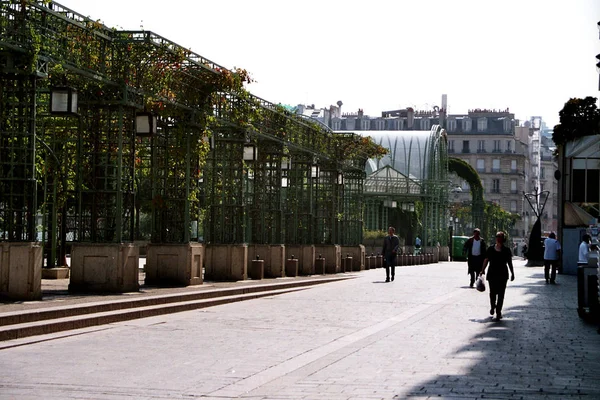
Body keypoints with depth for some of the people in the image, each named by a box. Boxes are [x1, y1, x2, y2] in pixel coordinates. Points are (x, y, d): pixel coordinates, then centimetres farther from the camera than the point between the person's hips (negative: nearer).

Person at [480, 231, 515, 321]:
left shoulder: (506, 250, 3)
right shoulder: (490, 249, 4)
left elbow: (510, 263, 10)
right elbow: (486, 260, 9)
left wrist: (512, 273, 10)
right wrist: (483, 270, 4)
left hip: (502, 274, -1)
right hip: (492, 273, 1)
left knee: (501, 294, -4)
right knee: (492, 292, 6)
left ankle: (498, 311, 0)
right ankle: (493, 306, 33)